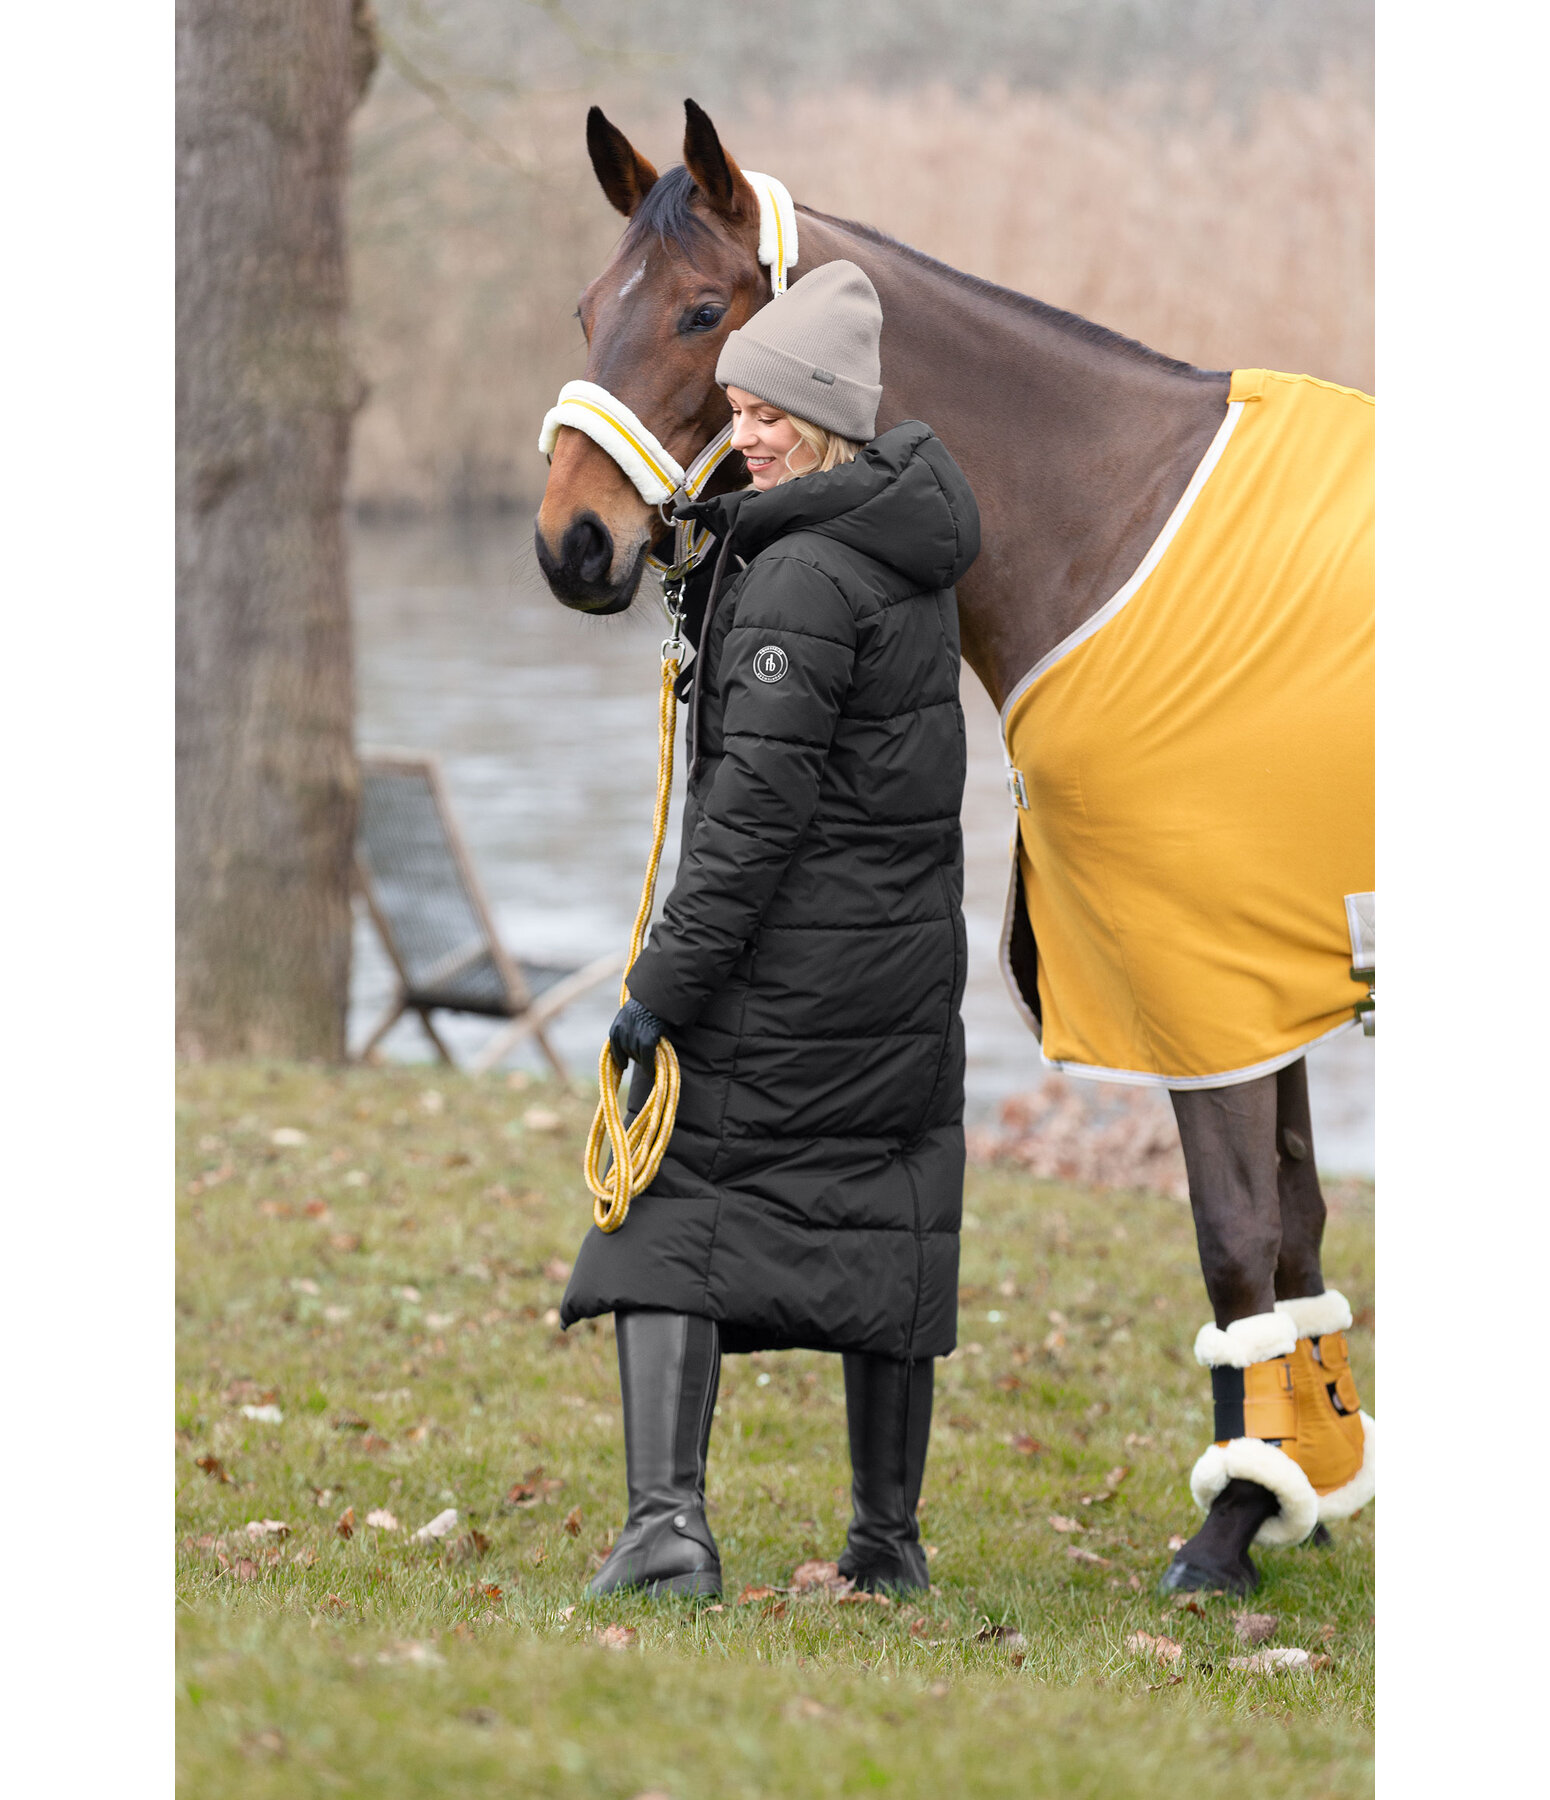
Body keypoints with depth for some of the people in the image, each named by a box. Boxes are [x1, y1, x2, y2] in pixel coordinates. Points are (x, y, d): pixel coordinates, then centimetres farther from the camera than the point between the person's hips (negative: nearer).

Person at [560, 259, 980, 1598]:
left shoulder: (801, 575, -19)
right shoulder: (913, 536, 6)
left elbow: (762, 799, -22)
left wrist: (668, 981, -20)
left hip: (781, 952, -8)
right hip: (911, 942, 8)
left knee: (670, 1211, -2)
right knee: (883, 1221, 15)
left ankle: (667, 1516, -15)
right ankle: (890, 1537, 21)